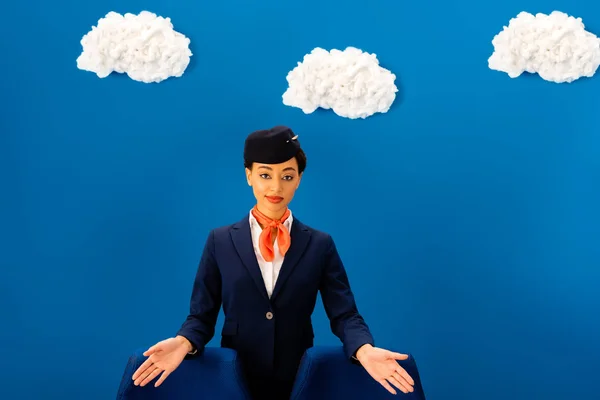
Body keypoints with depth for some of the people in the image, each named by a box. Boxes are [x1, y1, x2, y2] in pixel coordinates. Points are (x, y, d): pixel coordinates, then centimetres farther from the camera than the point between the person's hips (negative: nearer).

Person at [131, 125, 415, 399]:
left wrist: (365, 350, -25)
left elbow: (344, 314, -5)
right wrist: (183, 342, -23)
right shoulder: (220, 241, -1)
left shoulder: (320, 245, 0)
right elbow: (202, 315, -1)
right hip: (235, 377, 0)